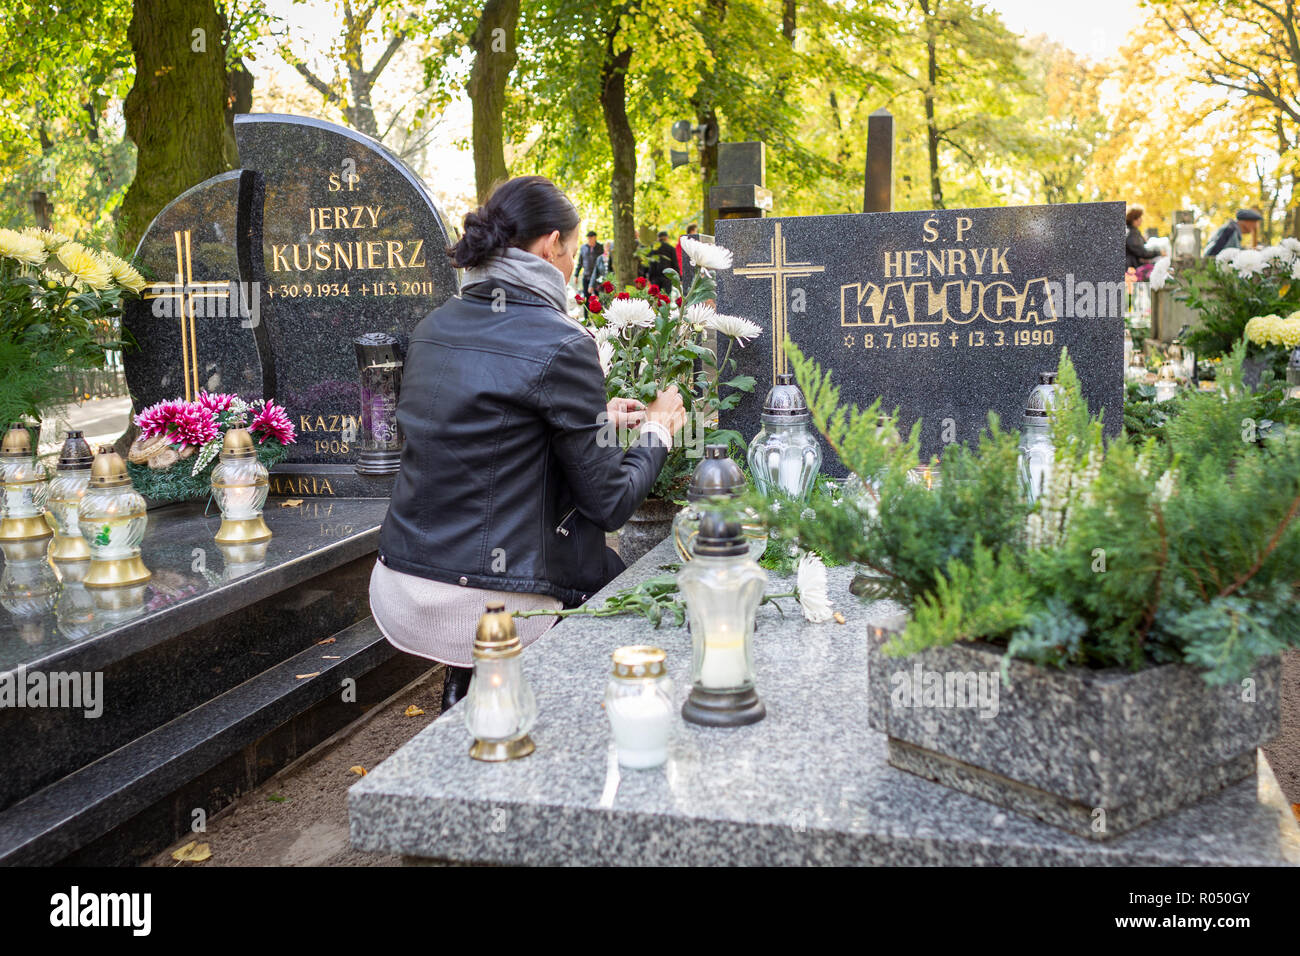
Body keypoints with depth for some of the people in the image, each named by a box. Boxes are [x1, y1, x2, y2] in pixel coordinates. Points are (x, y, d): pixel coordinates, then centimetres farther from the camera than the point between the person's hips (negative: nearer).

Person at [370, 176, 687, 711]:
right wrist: (656, 432, 9)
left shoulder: (433, 328, 7)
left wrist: (597, 418, 26)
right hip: (486, 607, -7)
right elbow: (608, 502, -9)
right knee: (611, 572, 18)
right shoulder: (561, 344, -14)